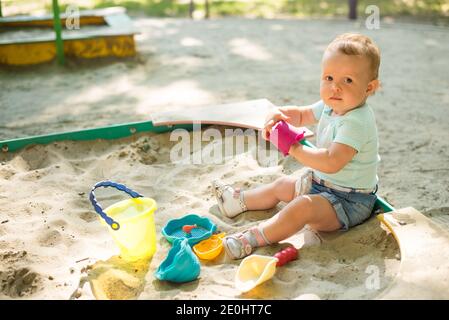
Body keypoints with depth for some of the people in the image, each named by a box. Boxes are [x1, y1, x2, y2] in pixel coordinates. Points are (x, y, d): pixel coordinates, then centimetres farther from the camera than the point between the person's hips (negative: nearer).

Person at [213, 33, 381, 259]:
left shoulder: (357, 122, -30)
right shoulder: (331, 106, 0)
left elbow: (332, 162, -40)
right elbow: (302, 115, 17)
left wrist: (295, 149, -32)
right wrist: (278, 114, -5)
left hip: (349, 201, -10)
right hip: (322, 181, 10)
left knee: (303, 206, -33)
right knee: (283, 185, 20)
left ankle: (251, 240, -33)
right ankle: (238, 200, 36)